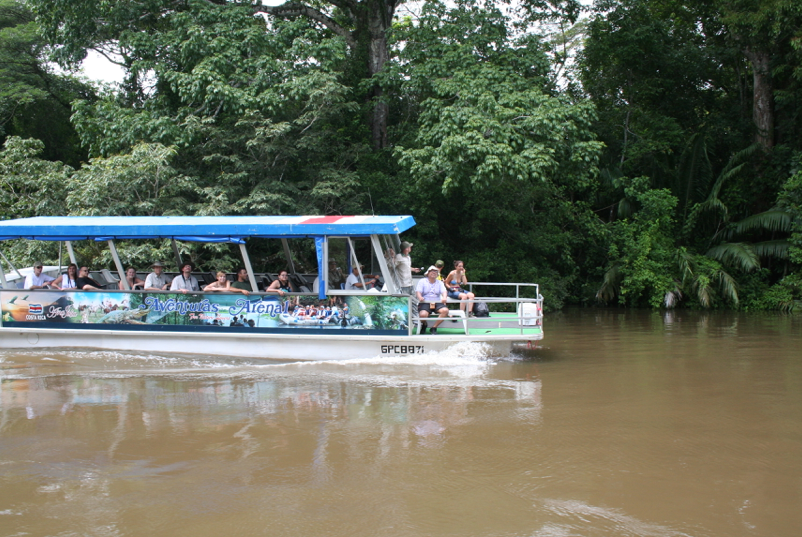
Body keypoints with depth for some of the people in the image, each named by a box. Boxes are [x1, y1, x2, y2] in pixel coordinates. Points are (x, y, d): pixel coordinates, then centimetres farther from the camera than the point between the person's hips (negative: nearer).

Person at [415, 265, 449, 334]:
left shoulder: (439, 282, 17)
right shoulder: (422, 281, 9)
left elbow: (443, 291, 2)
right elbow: (418, 291, -3)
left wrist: (444, 298, -23)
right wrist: (420, 297, -28)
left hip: (437, 303, 3)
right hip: (425, 303, -3)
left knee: (445, 310, -29)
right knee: (423, 314, -35)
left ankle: (434, 327, -14)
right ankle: (424, 325, 5)